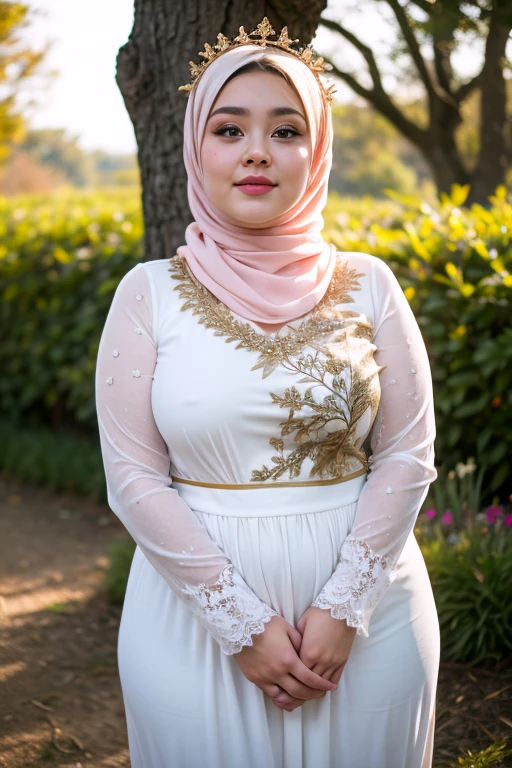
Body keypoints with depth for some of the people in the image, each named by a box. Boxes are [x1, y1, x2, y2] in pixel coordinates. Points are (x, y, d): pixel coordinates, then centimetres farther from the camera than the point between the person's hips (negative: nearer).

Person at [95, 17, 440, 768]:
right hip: (196, 615, -1)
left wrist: (343, 606, -11)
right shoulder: (150, 292, -3)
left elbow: (408, 456, -1)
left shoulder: (368, 285, 0)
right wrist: (242, 622, -12)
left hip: (367, 616, 1)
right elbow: (134, 479, -6)